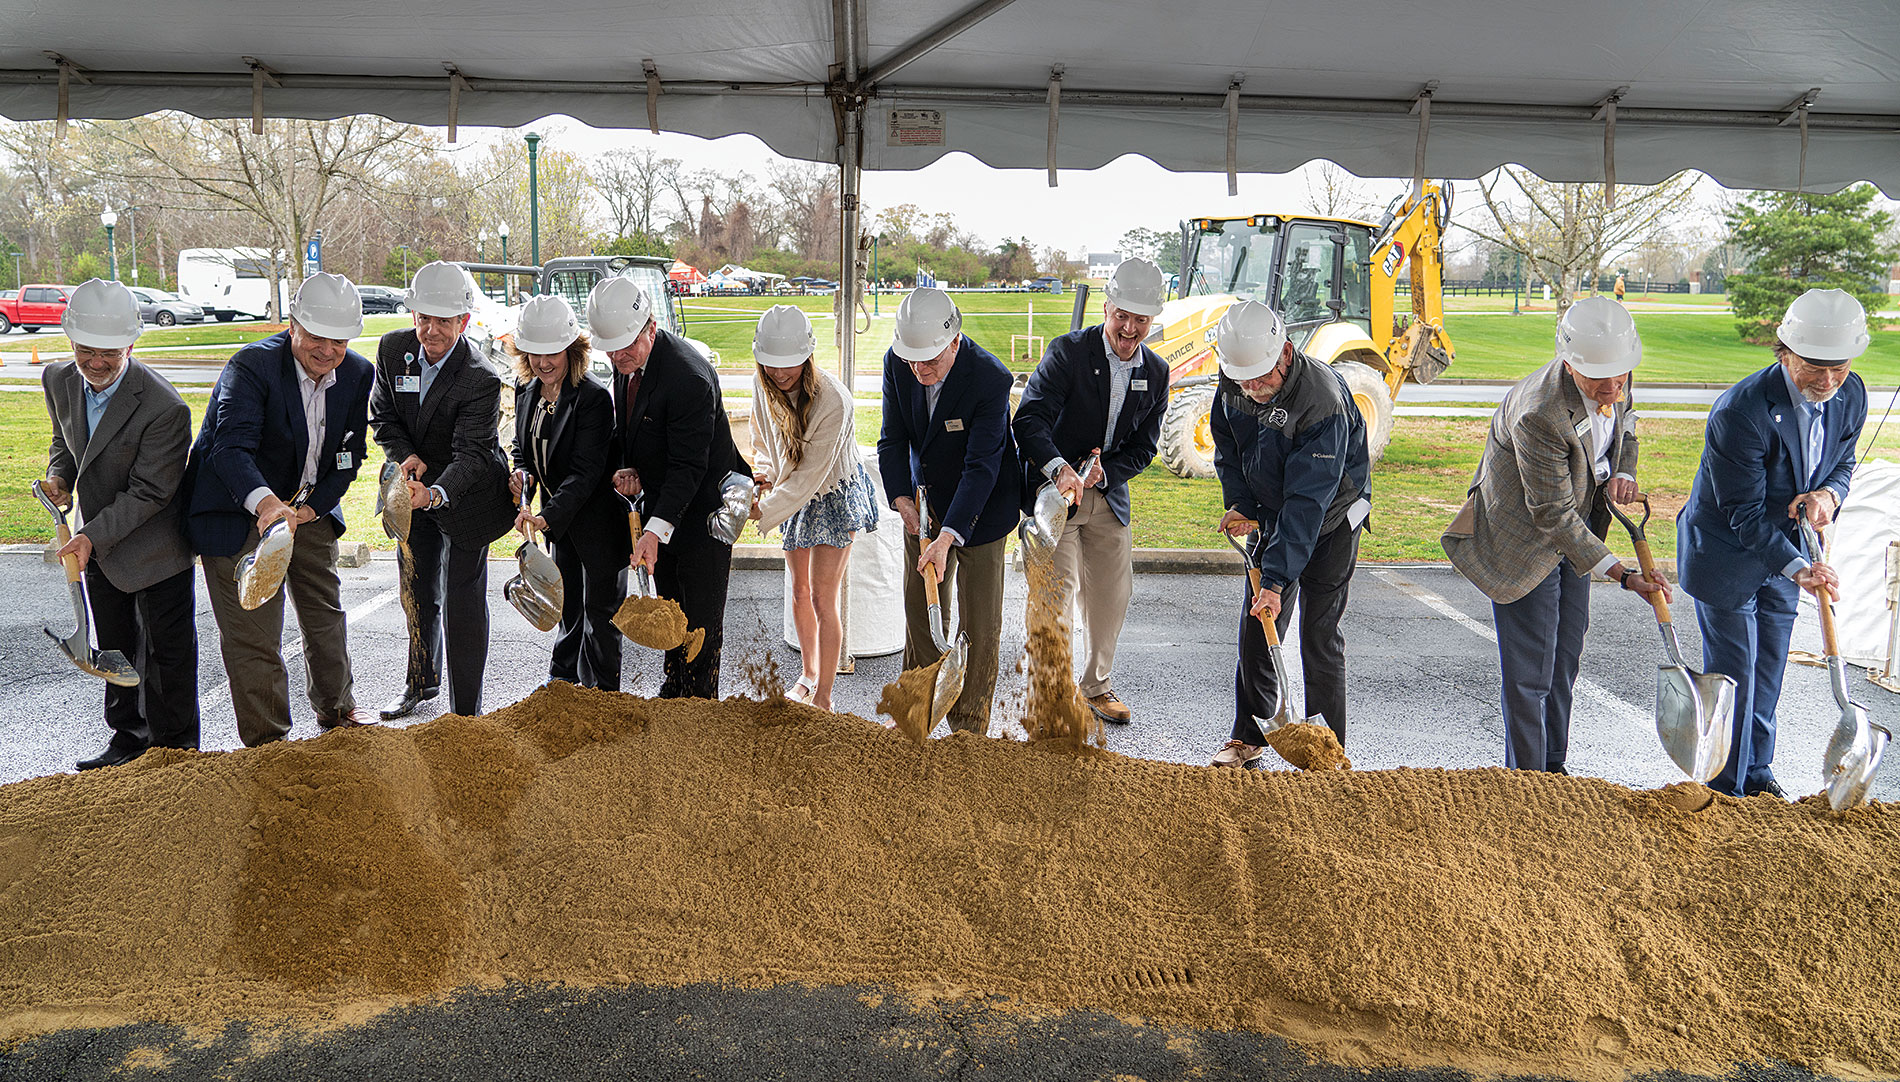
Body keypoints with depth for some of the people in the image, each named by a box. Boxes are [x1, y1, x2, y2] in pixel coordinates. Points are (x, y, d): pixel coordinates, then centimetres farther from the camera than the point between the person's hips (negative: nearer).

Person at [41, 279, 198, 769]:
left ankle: (176, 748, 21)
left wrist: (92, 536, -28)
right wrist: (59, 475, -5)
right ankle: (129, 737, 35)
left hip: (154, 548, -7)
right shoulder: (59, 380, -5)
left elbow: (148, 493, -23)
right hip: (97, 545, 7)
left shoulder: (165, 409, -27)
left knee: (168, 650, 6)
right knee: (114, 649, 19)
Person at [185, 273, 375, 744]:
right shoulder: (251, 366, -25)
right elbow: (231, 448, -38)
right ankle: (265, 740, 12)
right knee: (252, 633, -2)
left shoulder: (359, 374, -7)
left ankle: (336, 707, 43)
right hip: (241, 512, -6)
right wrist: (264, 501, -57)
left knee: (326, 612, 21)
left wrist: (313, 506, -13)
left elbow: (350, 454, 1)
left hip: (311, 509, 6)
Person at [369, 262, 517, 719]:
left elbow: (471, 456, -34)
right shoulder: (393, 348, -11)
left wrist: (436, 493, -52)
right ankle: (421, 681, 43)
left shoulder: (481, 382, -28)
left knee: (463, 600, -4)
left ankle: (466, 711, 7)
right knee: (418, 592, 21)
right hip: (414, 490, 6)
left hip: (465, 497, -6)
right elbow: (382, 415, 1)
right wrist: (406, 456, -18)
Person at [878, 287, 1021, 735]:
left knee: (980, 622, 1)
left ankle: (969, 728, 15)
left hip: (979, 511, -5)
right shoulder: (897, 363, -12)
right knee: (921, 610, 14)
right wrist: (901, 498, -17)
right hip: (925, 504, 5)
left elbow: (982, 467, -30)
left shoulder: (991, 379, -28)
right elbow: (892, 440, -3)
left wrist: (949, 535, -37)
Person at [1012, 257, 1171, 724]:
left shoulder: (1156, 373, 2)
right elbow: (1029, 419, -24)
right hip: (1054, 489, -5)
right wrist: (1060, 469, -41)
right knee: (1057, 590, -10)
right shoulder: (1068, 351, -14)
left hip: (1109, 494, 5)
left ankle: (1096, 685, 32)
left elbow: (1143, 448, 5)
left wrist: (1104, 473, -15)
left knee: (1112, 594, 13)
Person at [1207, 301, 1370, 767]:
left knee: (1319, 632, -7)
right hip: (1272, 514, 6)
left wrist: (1277, 579, -38)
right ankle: (1248, 737, 19)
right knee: (1256, 626, 7)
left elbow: (1308, 501, -35)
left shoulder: (1323, 401, -34)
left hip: (1331, 521, -6)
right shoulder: (1234, 384, -13)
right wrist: (1239, 504, -5)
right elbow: (1226, 443, 8)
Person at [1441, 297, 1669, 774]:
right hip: (1524, 541, -8)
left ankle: (1554, 769, 32)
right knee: (1529, 673, -4)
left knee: (1566, 656, 17)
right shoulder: (1539, 413, -36)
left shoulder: (1614, 383, -12)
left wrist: (1622, 474, -11)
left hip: (1575, 530, 8)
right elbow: (1553, 514, -29)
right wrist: (1623, 575, -31)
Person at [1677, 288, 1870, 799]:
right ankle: (1726, 791, 18)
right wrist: (1797, 568, -37)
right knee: (1733, 676, 2)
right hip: (1727, 552, -6)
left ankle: (1757, 774, 36)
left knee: (1769, 671, 17)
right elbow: (1744, 515, -26)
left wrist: (1830, 494, -18)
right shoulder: (1740, 411, -31)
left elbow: (1843, 461, 7)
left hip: (1786, 546, 6)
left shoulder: (1852, 396, -11)